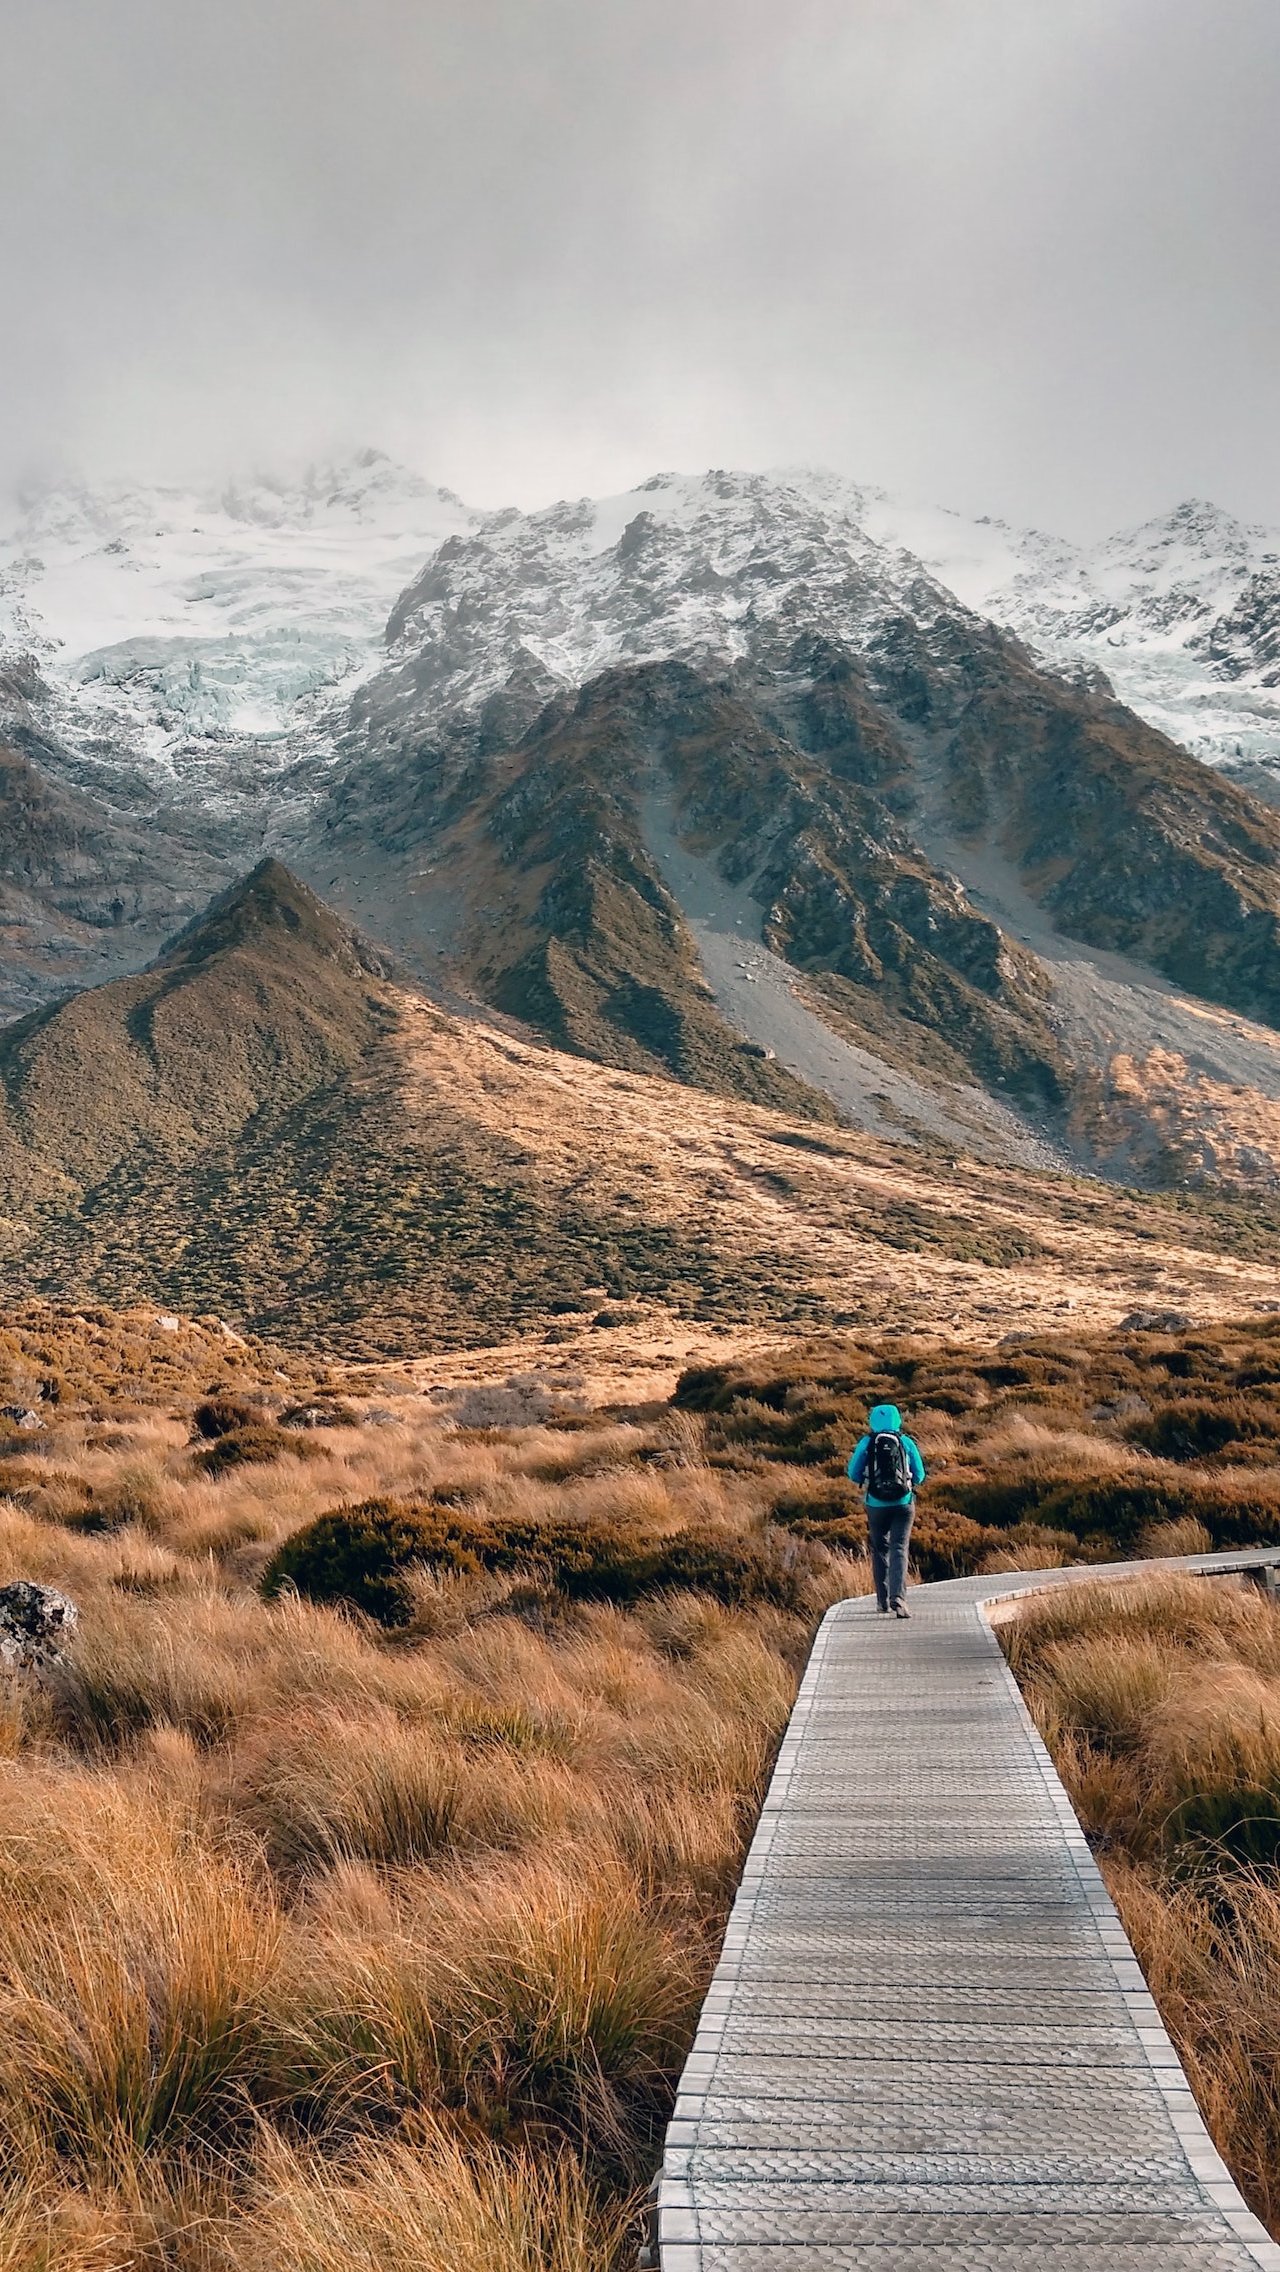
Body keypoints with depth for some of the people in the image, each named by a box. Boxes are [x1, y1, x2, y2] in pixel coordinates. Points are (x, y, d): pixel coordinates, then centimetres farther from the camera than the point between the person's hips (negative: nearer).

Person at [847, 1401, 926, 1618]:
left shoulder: (866, 1444, -3)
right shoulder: (907, 1443, -1)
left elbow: (853, 1475, 1)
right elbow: (919, 1476, 5)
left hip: (876, 1505, 0)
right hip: (903, 1503, 0)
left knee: (879, 1550, 14)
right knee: (899, 1549, -3)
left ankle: (883, 1601, 19)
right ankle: (898, 1598, -20)